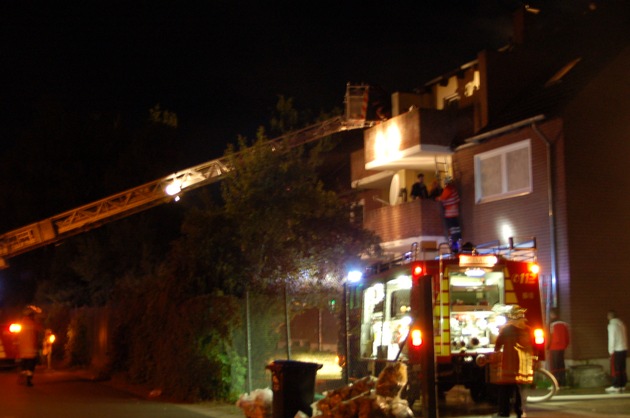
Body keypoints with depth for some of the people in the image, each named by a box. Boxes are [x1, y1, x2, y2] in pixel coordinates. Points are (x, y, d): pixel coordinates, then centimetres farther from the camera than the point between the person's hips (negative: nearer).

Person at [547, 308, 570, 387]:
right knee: (561, 366, 12)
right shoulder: (564, 324, 5)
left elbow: (549, 337, -10)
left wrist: (547, 346, 3)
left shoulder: (552, 324, -12)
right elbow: (567, 338, 8)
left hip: (553, 349, -6)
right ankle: (563, 383, 11)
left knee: (554, 366, -3)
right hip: (562, 348, 6)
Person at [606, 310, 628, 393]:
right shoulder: (621, 323, 11)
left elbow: (612, 339, -15)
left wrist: (611, 351, -9)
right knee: (622, 369, 11)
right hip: (624, 349, 8)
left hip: (617, 350, -8)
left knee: (615, 369, -3)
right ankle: (622, 385, 13)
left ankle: (616, 386, -2)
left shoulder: (612, 325, -13)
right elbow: (625, 337, 14)